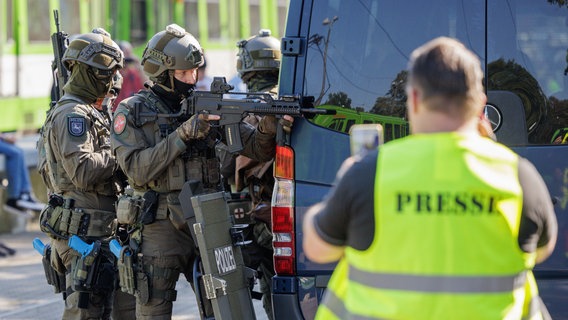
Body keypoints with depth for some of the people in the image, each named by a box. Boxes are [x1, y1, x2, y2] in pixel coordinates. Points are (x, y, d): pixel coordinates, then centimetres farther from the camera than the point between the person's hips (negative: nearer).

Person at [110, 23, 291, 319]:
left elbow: (257, 149, 4)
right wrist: (183, 134, -20)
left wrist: (268, 128, -19)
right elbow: (137, 170, -14)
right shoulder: (132, 113, -3)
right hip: (158, 229, -3)